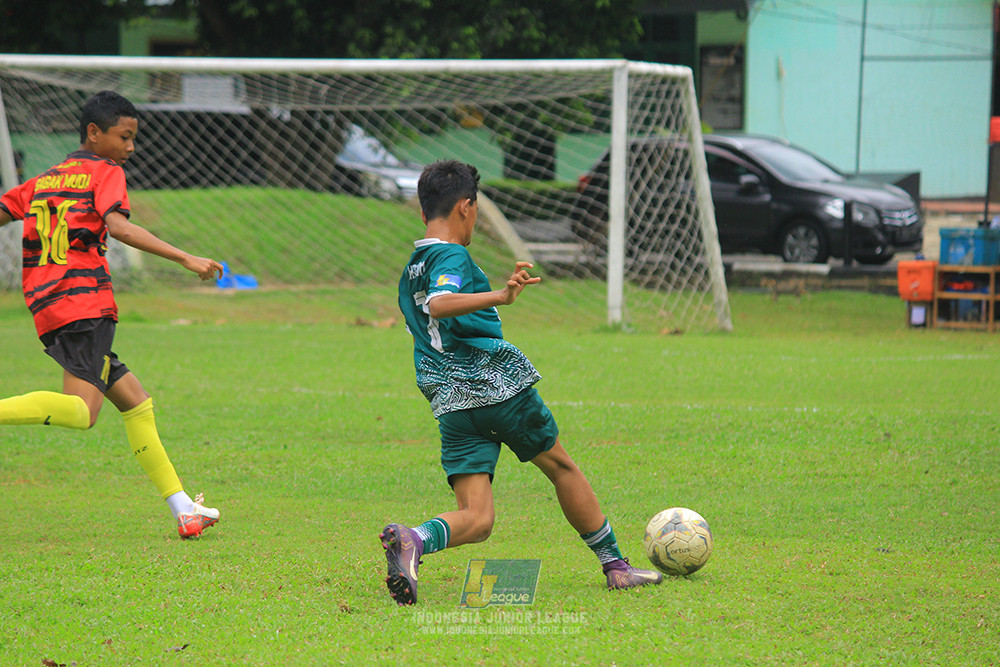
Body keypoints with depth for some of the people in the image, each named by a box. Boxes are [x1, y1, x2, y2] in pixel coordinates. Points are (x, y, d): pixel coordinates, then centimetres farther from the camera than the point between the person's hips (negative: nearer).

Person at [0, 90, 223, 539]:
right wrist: (185, 258, -17)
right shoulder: (105, 173, 3)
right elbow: (117, 226, -13)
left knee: (133, 399, 11)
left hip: (46, 308, 9)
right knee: (80, 411, -21)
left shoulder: (42, 181, 24)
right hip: (85, 300, -9)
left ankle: (182, 509, 7)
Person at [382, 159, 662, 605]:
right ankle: (615, 565, 26)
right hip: (501, 384, -6)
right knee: (561, 467, 17)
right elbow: (438, 304, -28)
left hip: (450, 402, 6)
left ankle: (413, 540, -33)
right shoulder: (451, 257, -8)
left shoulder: (409, 273, 19)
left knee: (476, 518, -2)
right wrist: (500, 296, -39)